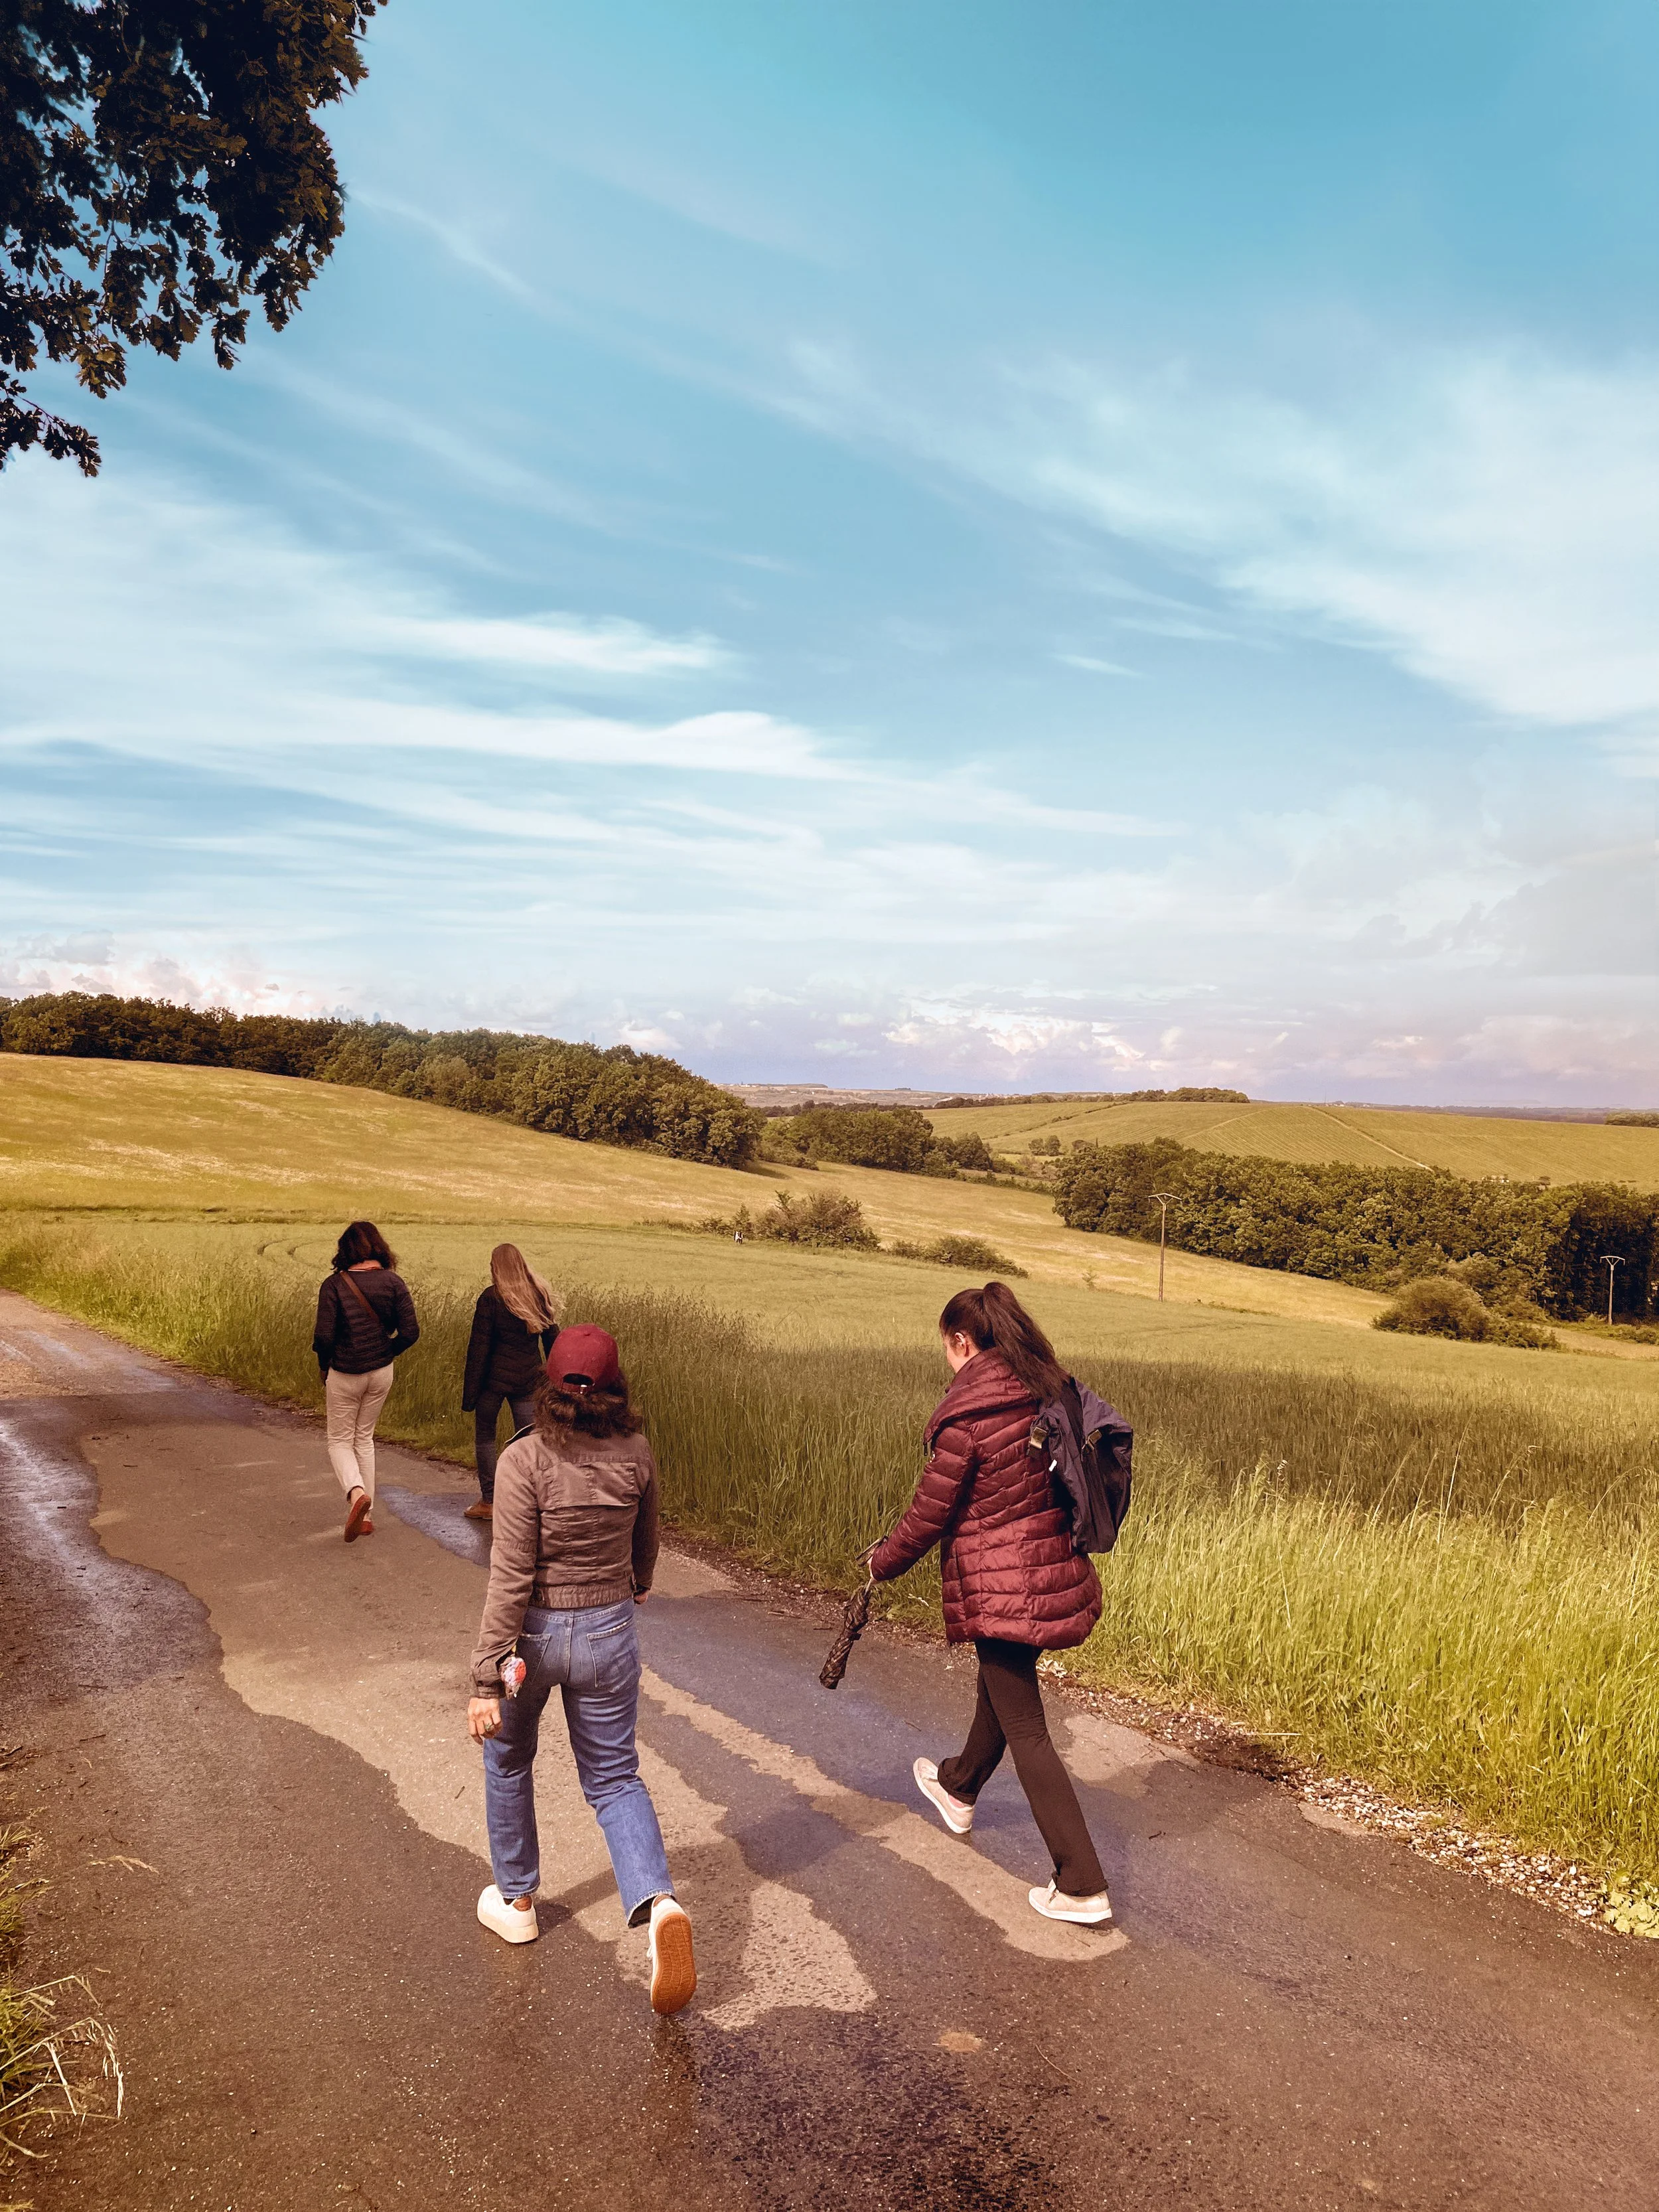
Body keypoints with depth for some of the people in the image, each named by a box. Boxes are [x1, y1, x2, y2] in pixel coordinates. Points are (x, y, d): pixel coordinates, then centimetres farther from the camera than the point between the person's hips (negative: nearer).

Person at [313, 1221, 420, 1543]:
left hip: (344, 1374, -3)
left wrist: (325, 1369, 1)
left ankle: (356, 1492, -17)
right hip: (382, 1373, 3)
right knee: (364, 1438, 19)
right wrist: (386, 1354, 9)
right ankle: (365, 1516, 19)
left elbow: (324, 1336, -17)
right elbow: (410, 1332, -8)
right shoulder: (393, 1282, -6)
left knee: (339, 1441, 12)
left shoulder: (334, 1285, -14)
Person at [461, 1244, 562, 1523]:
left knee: (484, 1436, 12)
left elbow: (479, 1346, -10)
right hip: (529, 1377, 4)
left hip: (495, 1376, -4)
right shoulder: (541, 1296, 4)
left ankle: (489, 1502, 14)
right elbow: (553, 1341, 11)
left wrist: (470, 1392, -7)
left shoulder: (491, 1298, -10)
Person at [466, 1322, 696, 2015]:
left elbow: (510, 1578, -22)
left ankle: (514, 1900, 41)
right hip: (610, 1632, 3)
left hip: (534, 1632, -2)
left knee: (508, 1760, 26)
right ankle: (657, 1904, -9)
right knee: (614, 1778, 14)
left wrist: (486, 1679, -16)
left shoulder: (524, 1460, -21)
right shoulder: (636, 1454, -8)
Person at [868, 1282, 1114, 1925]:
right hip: (1053, 1570, 8)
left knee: (1025, 1731, 3)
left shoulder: (966, 1415, -20)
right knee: (1000, 1687, 28)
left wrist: (881, 1564, 4)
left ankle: (1083, 1888, 7)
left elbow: (928, 1515, -13)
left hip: (999, 1586, -8)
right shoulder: (1045, 1391, 0)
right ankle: (959, 1789, 53)